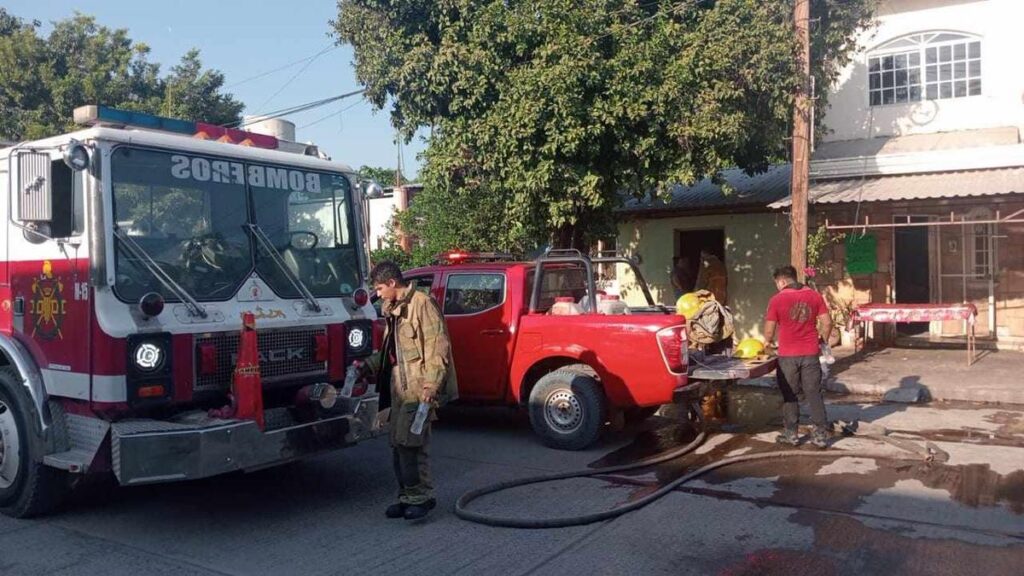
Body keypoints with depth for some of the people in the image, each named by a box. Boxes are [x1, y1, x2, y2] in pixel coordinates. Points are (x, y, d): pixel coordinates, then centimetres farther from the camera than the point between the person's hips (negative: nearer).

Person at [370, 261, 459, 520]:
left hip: (418, 387, -9)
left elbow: (438, 347, -16)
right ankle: (408, 497, 20)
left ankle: (421, 496, -2)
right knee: (399, 443, 11)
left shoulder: (422, 303, -10)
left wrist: (431, 385, -21)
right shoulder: (392, 310, 19)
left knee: (408, 441, -13)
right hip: (399, 387, 9)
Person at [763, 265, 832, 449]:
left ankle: (791, 434, 16)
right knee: (814, 394, 9)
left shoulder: (777, 299, -8)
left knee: (789, 395, 10)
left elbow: (769, 331, -6)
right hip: (810, 354, 3)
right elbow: (827, 323, 1)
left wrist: (767, 341, 15)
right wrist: (820, 339, 18)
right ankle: (821, 434, 10)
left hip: (788, 356, -2)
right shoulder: (814, 296, 2)